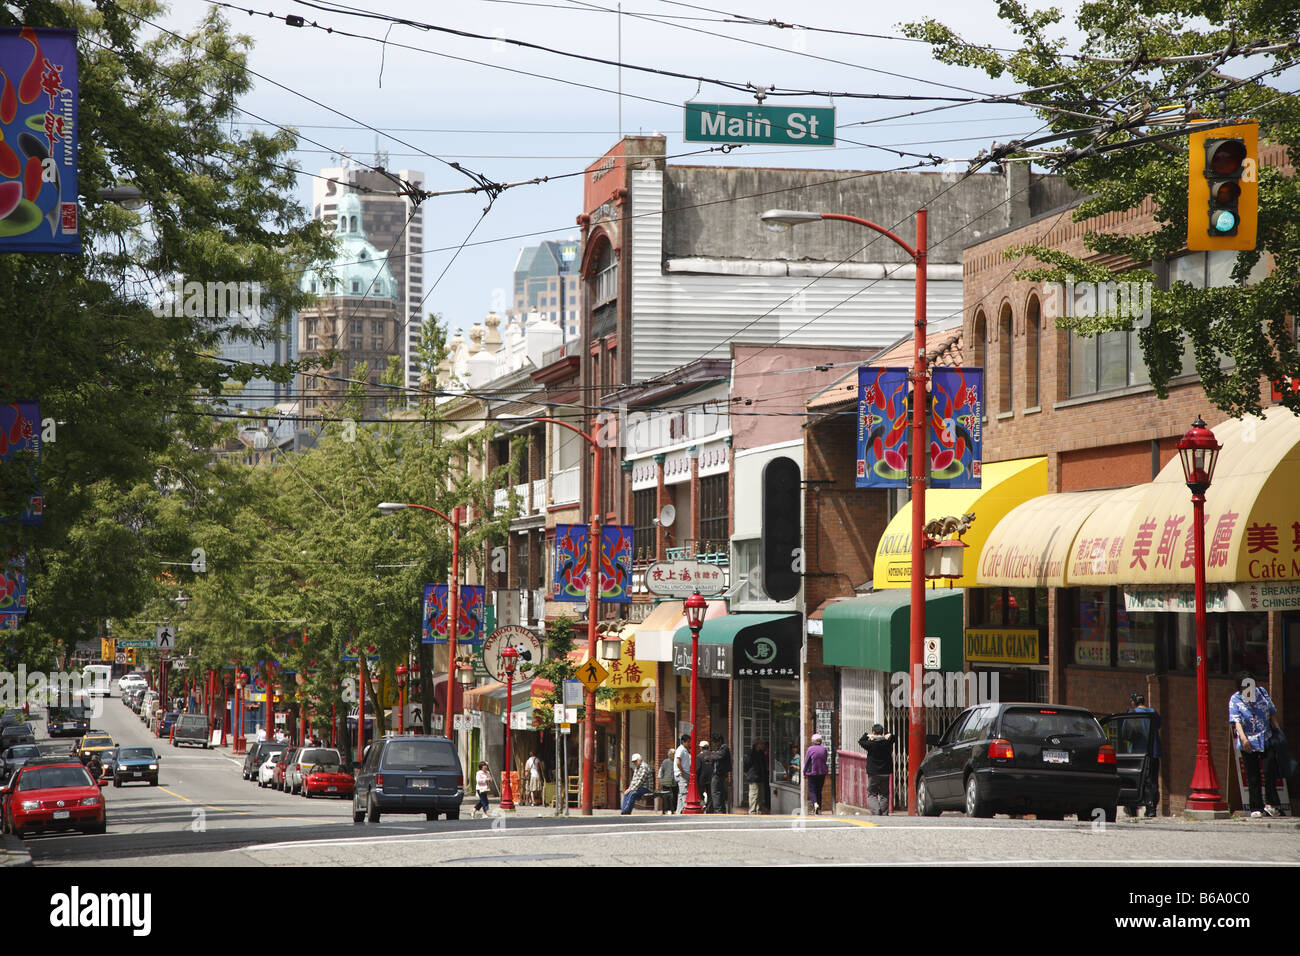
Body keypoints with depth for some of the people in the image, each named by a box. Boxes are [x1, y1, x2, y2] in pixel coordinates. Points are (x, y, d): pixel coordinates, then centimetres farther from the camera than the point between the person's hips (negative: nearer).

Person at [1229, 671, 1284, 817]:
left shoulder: (1262, 692, 8)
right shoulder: (1235, 700, -2)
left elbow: (1272, 713, 16)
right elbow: (1236, 721, -12)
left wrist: (1278, 729, 8)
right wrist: (1243, 738, -26)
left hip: (1266, 740, 2)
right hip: (1248, 743, -2)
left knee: (1270, 770, -11)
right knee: (1253, 777, 0)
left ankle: (1270, 804, -1)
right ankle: (1256, 808, 6)